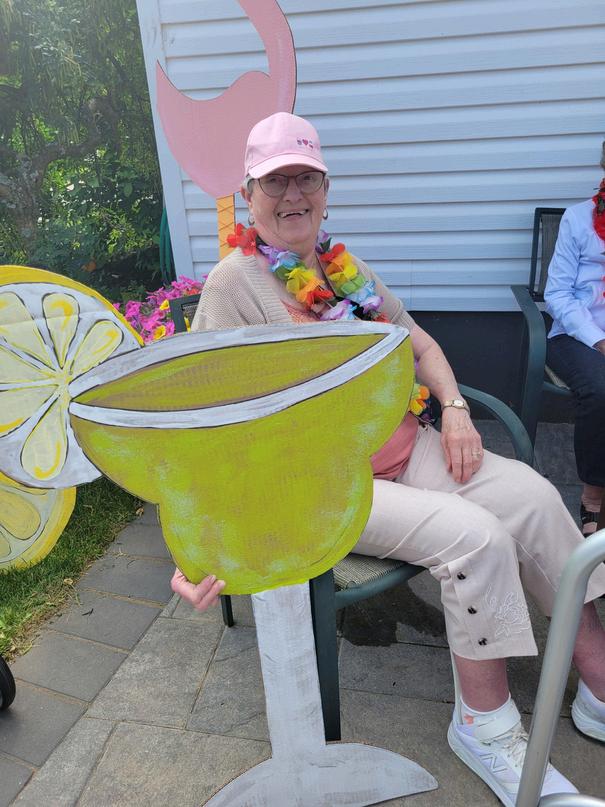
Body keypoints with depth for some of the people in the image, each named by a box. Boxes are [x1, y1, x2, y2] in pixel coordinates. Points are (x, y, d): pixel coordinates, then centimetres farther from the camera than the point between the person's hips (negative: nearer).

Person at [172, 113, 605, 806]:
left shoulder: (343, 264, 13)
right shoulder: (233, 284, -8)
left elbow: (418, 342, 18)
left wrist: (454, 407, 0)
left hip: (405, 446, 7)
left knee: (533, 497, -9)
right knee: (475, 536, -22)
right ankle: (484, 725, 3)